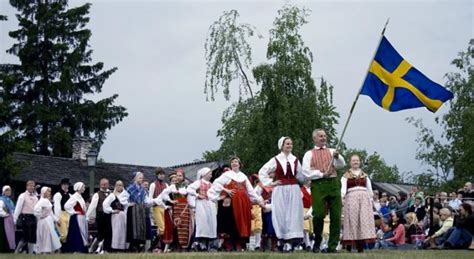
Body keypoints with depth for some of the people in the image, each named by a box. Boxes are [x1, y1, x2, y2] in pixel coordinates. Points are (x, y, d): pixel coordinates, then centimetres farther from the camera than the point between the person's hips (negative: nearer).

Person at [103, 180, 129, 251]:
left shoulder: (125, 195, 15)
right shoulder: (112, 195, -2)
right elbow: (105, 204, -13)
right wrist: (112, 210, -11)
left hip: (124, 215, 6)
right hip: (116, 215, -6)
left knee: (124, 231, 4)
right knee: (117, 231, -9)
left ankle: (123, 247, 8)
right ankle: (115, 247, -7)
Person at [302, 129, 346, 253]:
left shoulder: (332, 151, 19)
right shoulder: (309, 154, 12)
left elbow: (341, 165, 5)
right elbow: (306, 172, 1)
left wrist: (337, 157, -16)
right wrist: (321, 174, -10)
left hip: (333, 184, 2)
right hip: (318, 185, -2)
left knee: (336, 216, -2)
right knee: (319, 215, -8)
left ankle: (332, 246, 4)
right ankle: (317, 242, 15)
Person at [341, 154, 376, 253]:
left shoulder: (365, 175, 19)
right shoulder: (346, 175, 8)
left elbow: (370, 190, 19)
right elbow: (343, 188, -5)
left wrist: (371, 200, 11)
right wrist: (342, 198, -19)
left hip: (364, 198, 3)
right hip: (351, 198, -3)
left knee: (364, 219, -7)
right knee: (352, 219, -6)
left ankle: (361, 246, -8)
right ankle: (349, 244, -2)